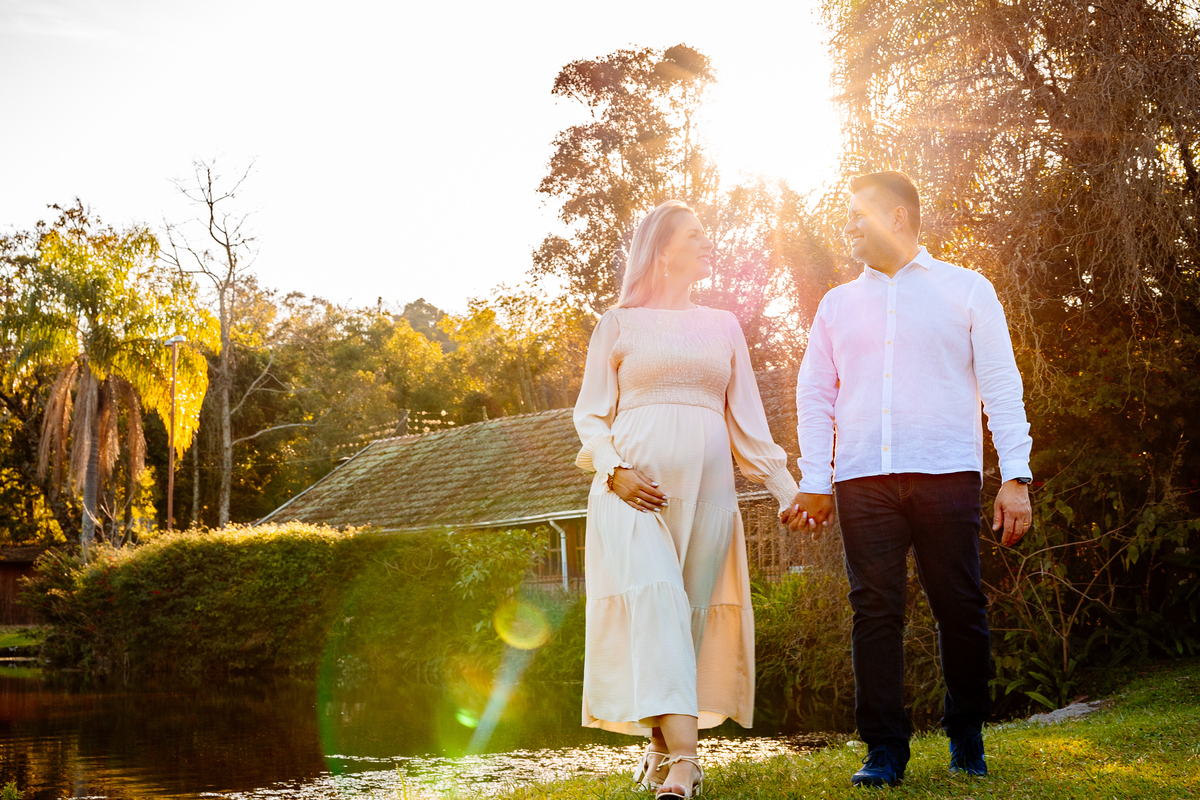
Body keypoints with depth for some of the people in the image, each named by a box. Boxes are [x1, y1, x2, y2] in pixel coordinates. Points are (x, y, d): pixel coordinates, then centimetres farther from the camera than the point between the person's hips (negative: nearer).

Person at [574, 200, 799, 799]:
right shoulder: (619, 323, 10)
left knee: (691, 612, -1)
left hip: (706, 486, 3)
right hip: (635, 488, -3)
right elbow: (590, 414, 8)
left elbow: (746, 418, 19)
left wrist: (787, 489, 12)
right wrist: (614, 470, -9)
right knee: (654, 603, -18)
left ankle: (662, 744, 11)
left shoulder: (722, 327, 18)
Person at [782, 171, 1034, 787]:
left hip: (946, 475, -2)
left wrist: (1016, 477, -4)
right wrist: (814, 482, 5)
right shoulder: (837, 304, 19)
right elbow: (814, 396, 17)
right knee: (875, 610, -3)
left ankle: (967, 739, 16)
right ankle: (885, 749, 3)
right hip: (862, 481, 2)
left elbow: (1001, 387, 5)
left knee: (960, 608, -1)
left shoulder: (967, 290, 11)